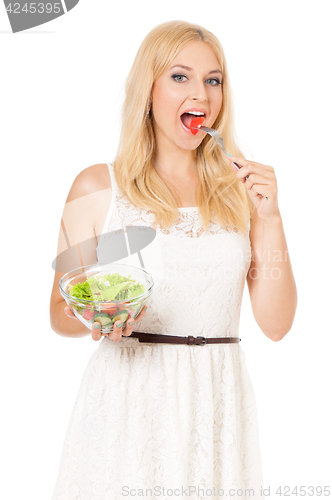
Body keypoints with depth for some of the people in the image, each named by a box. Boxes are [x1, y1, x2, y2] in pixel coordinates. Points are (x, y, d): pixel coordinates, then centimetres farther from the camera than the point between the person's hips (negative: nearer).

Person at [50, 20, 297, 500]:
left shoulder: (242, 188, 5)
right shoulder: (97, 186, -2)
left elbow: (276, 323, 0)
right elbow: (60, 312, 3)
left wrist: (270, 218, -8)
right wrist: (96, 320, -18)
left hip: (219, 404, 3)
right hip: (127, 402, -2)